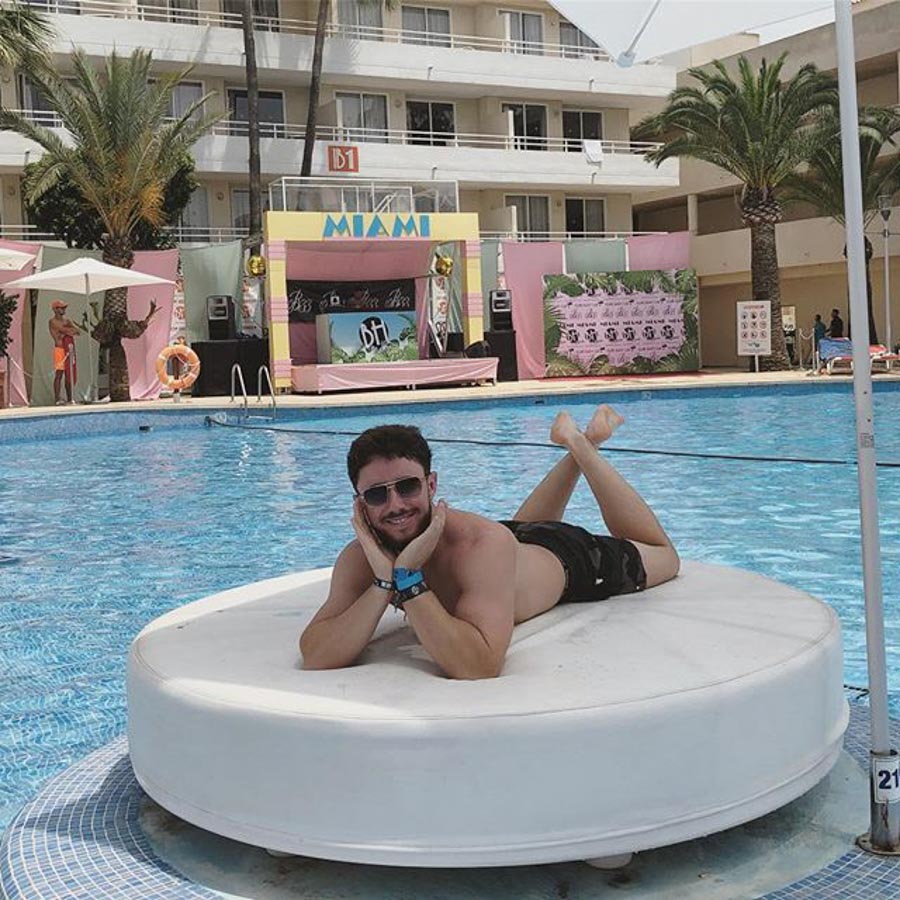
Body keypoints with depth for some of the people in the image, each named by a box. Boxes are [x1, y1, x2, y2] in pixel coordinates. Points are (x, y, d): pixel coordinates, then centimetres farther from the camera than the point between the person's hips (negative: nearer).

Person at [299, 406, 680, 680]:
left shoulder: (485, 543, -49)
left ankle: (583, 445, 28)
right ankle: (575, 453, 50)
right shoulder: (360, 557, -34)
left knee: (663, 557, 26)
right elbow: (315, 658, -41)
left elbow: (478, 666, -58)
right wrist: (383, 582, -52)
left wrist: (408, 579, -60)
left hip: (565, 558, -4)